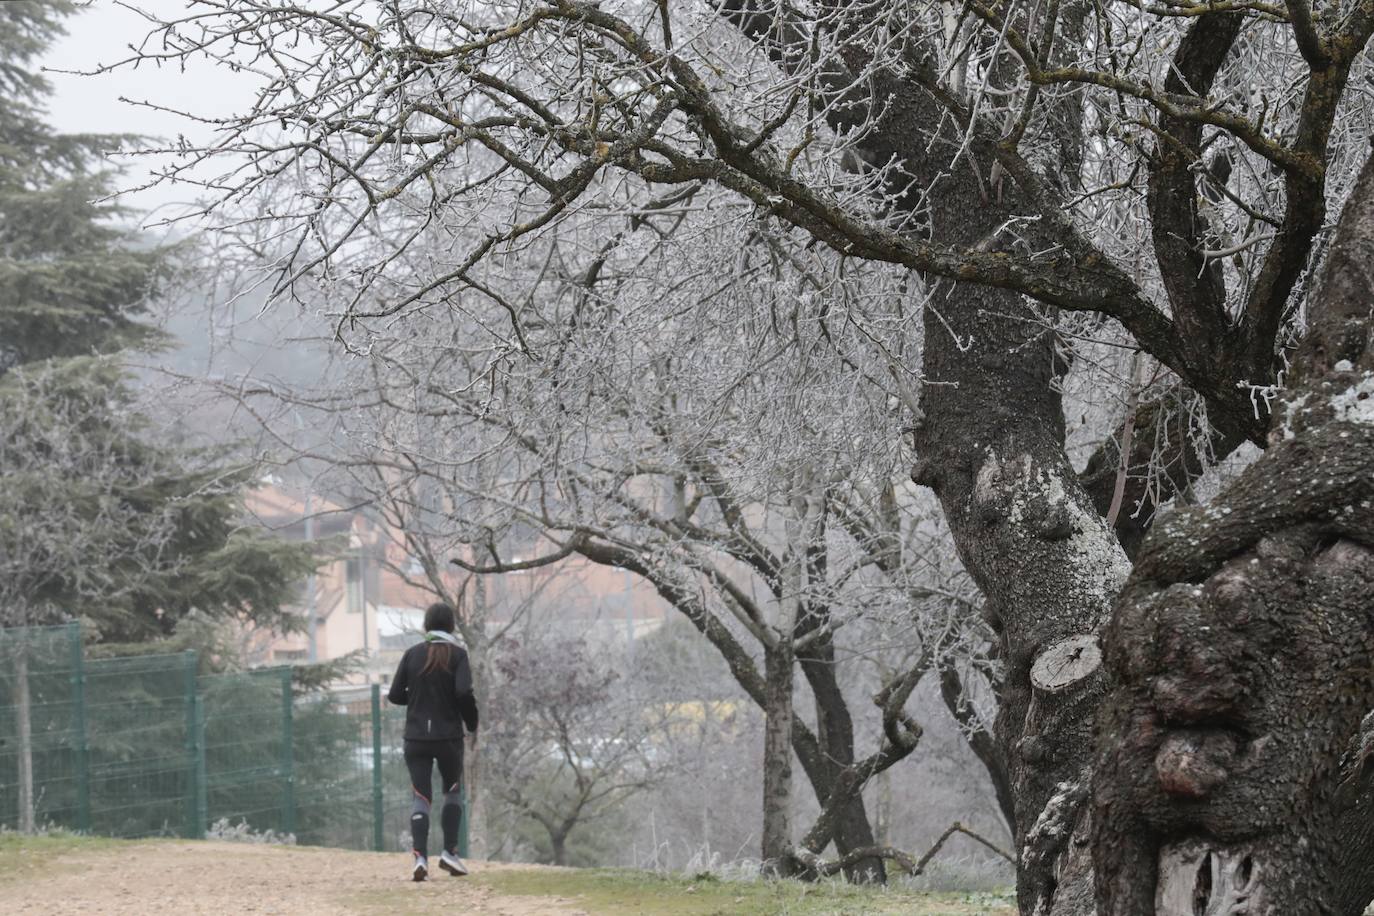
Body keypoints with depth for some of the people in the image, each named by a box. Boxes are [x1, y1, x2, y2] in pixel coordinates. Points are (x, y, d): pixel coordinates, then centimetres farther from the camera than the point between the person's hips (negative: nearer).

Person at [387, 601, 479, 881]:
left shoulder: (413, 654, 3)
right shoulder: (457, 654, -5)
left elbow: (395, 695, 2)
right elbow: (464, 692, -17)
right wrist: (473, 725, -2)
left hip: (416, 738, 2)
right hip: (449, 736, -2)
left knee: (421, 797, 2)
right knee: (452, 791, 18)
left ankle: (420, 857, -13)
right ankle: (449, 851, 12)